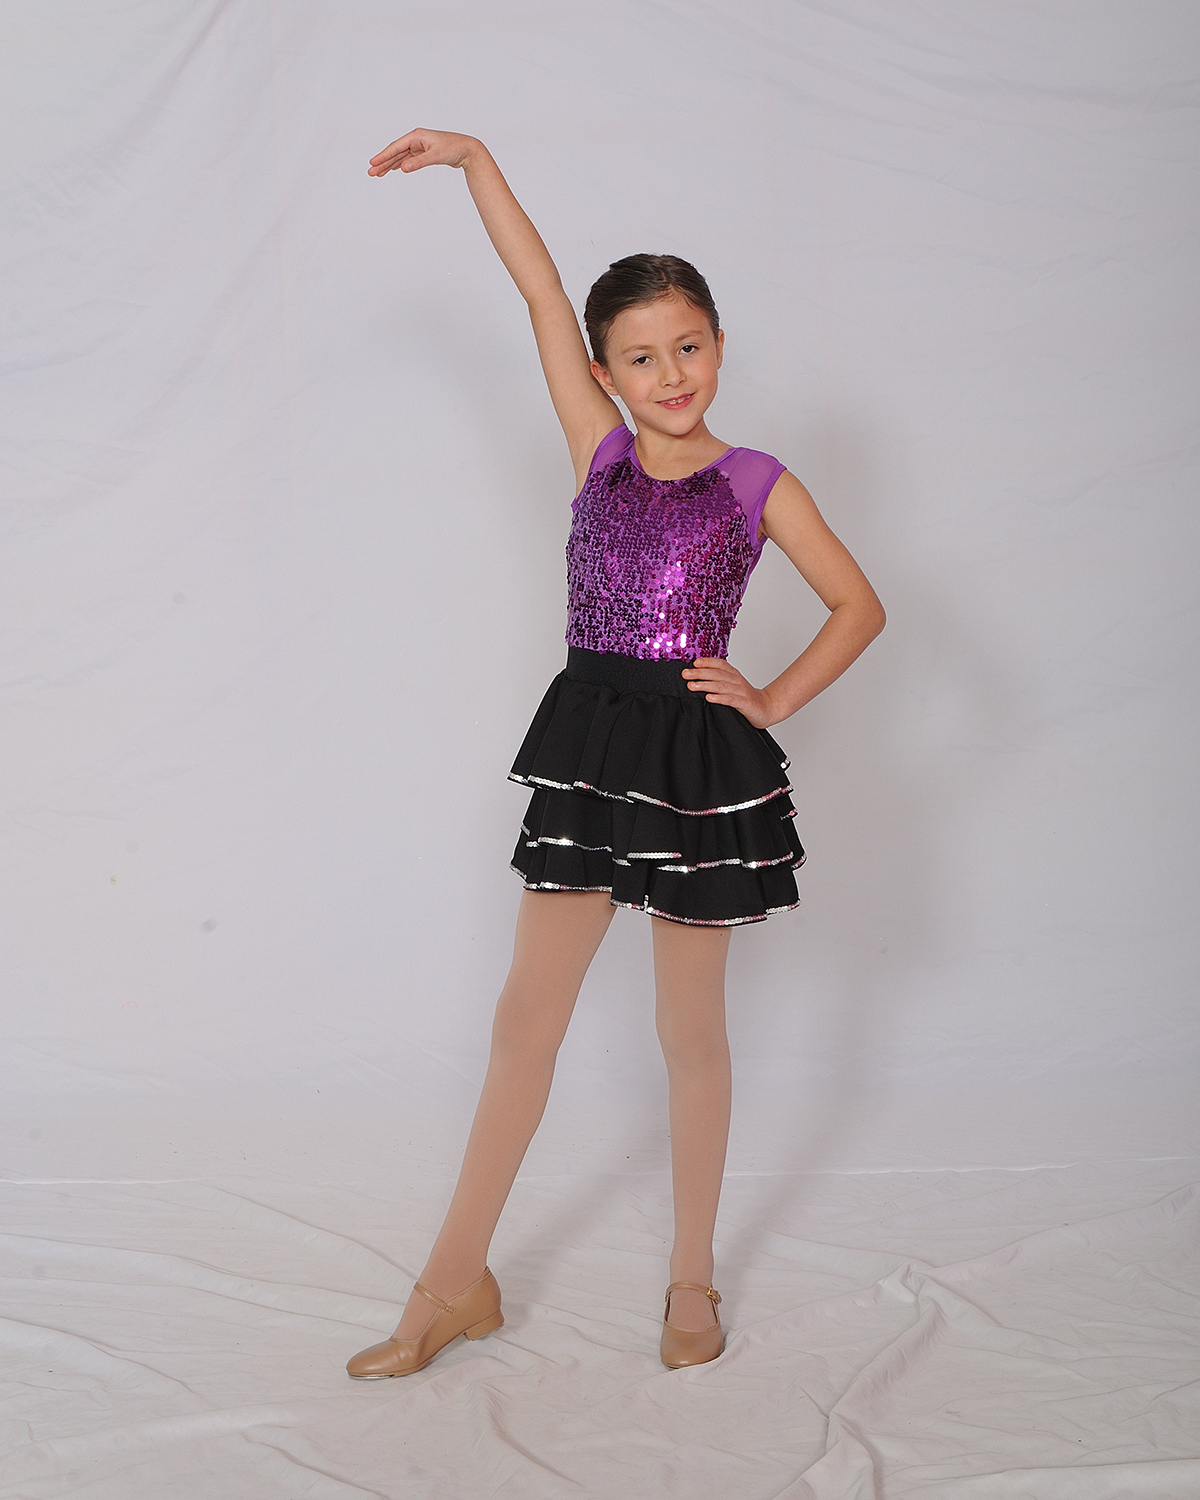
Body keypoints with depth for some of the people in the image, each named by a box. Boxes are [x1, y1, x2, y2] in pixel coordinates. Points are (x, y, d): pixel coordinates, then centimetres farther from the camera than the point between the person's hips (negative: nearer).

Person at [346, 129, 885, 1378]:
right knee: (525, 1015, 6)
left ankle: (692, 1275, 25)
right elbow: (541, 293, 1)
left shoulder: (754, 484, 0)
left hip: (699, 760, -2)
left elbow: (859, 606, 6)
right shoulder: (600, 451, 5)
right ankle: (457, 1282, 16)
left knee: (689, 1031, 8)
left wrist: (770, 702, -2)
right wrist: (472, 160, -1)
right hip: (587, 747, 3)